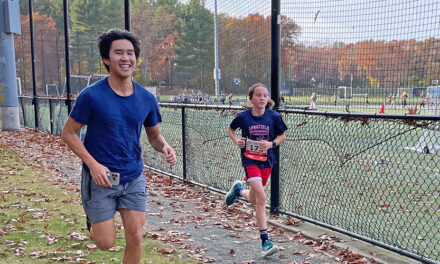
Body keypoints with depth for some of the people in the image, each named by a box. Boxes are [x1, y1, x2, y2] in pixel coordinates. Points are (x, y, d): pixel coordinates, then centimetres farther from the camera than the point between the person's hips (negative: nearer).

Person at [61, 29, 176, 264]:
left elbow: (154, 135, 10)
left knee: (135, 238, 3)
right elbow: (68, 133, -6)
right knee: (106, 243, 4)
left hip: (134, 178, 3)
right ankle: (93, 221, 38)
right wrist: (93, 164, -18)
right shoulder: (91, 95, -12)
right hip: (100, 178, -3)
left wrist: (165, 147, -13)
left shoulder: (146, 98, -1)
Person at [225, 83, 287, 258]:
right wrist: (236, 141, -8)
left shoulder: (273, 117, -6)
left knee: (254, 200, 15)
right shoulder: (243, 117, -7)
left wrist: (271, 144, -13)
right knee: (261, 197, -17)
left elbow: (282, 135, 6)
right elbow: (230, 130, 11)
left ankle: (238, 190, 50)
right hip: (250, 159, -3)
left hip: (267, 160, 3)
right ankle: (265, 241, -9)